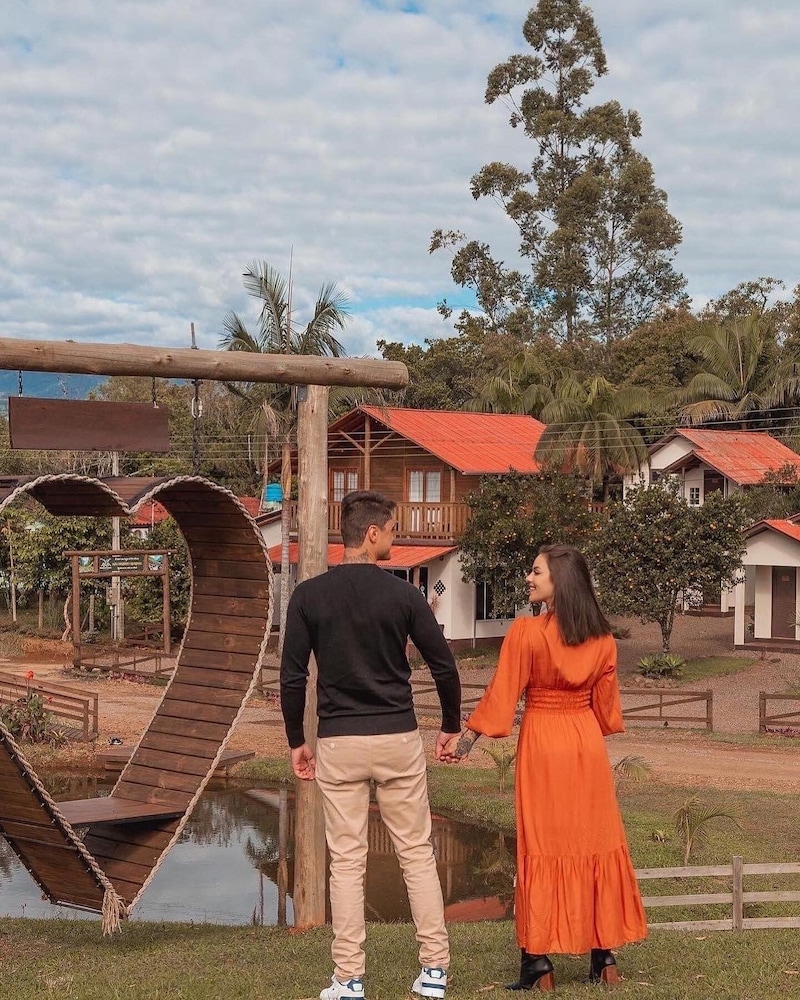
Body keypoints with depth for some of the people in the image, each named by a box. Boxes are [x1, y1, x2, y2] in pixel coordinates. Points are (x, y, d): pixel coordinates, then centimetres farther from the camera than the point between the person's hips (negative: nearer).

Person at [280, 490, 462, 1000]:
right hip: (398, 739, -1)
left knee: (347, 862, 5)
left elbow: (292, 678, -2)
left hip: (338, 744, 1)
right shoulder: (403, 595, -5)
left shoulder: (309, 596, -2)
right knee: (417, 853, 9)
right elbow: (444, 666, -2)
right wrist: (451, 728, 12)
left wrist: (297, 741, 10)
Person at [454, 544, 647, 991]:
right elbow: (605, 703, 9)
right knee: (596, 842, 10)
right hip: (588, 745, 4)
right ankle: (606, 956, 14)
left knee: (543, 847, 3)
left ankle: (540, 962, 5)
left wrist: (469, 736, 2)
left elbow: (502, 695, -9)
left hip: (542, 743, -4)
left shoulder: (526, 632, -13)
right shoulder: (602, 638, 1)